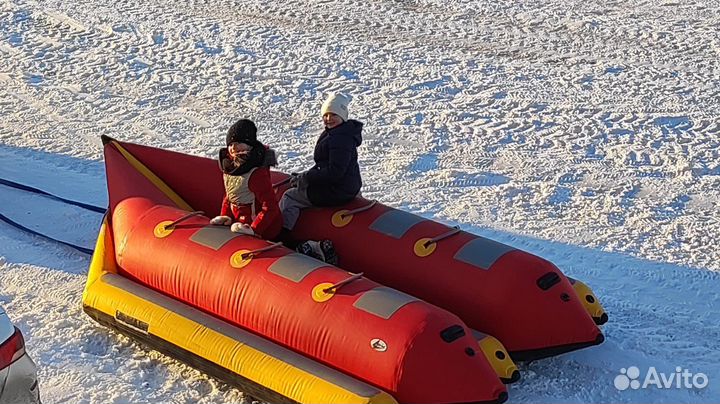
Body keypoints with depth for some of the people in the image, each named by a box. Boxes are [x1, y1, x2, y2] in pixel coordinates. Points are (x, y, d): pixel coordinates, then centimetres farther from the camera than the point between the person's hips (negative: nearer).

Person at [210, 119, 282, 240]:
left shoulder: (257, 173, -24)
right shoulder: (230, 166, 4)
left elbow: (270, 207, -25)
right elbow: (229, 195, 19)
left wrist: (254, 230, -27)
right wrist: (225, 215, 4)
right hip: (241, 223, 9)